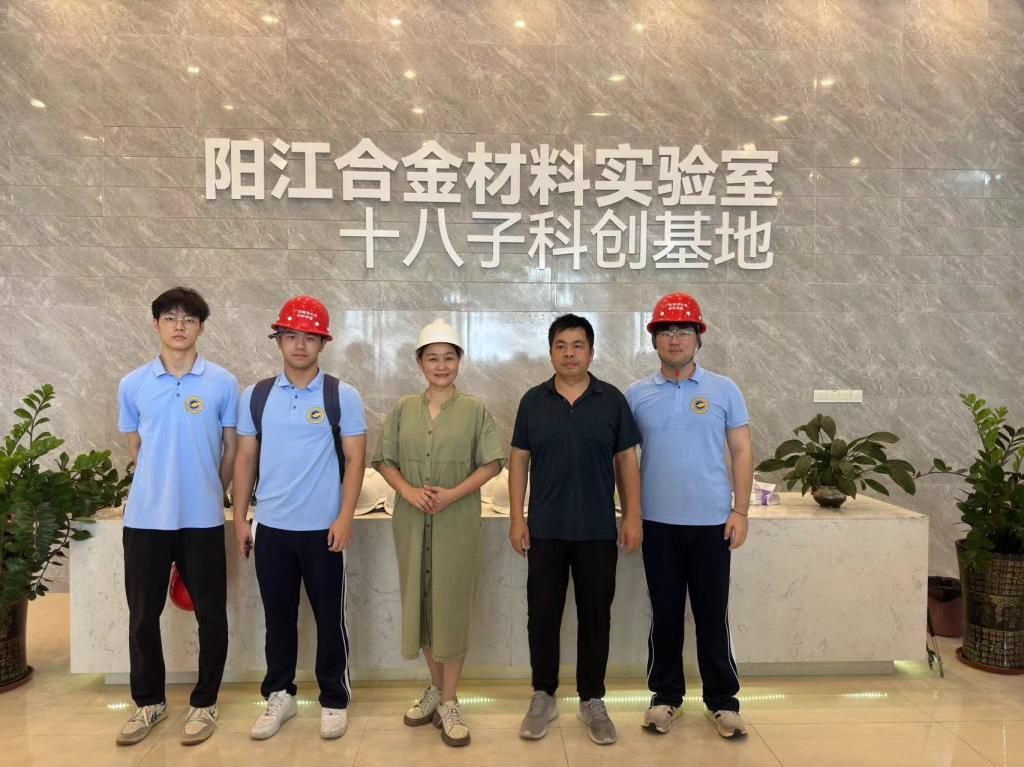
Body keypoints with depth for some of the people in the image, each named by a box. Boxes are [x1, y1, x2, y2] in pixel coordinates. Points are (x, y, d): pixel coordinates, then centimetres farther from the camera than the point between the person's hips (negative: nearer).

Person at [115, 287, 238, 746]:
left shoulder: (223, 383, -3)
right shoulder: (133, 385, 3)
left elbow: (231, 450, 5)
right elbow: (135, 450, 13)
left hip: (202, 519, -2)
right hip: (145, 518, 2)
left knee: (211, 616, 6)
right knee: (142, 615, 12)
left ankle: (204, 703, 25)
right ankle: (149, 701, 32)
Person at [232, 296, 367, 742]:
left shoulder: (343, 396, -4)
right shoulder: (255, 396, 5)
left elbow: (355, 459, -5)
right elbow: (245, 460, 8)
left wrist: (345, 517, -12)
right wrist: (239, 519, 5)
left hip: (322, 528, -2)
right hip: (270, 527, 3)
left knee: (329, 617, 8)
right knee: (278, 617, 14)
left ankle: (335, 701, 25)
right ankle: (279, 695, 32)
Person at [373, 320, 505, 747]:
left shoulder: (474, 410, -1)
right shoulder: (404, 410, 6)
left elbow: (491, 463, -4)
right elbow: (385, 460, 7)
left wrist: (453, 494, -16)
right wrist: (408, 490, -11)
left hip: (457, 522, -2)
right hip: (411, 522, 3)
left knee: (452, 604, 1)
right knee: (420, 601, 11)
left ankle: (449, 701, 14)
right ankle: (436, 687, 30)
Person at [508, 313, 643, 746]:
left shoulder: (612, 400, 0)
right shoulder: (533, 401, 2)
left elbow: (627, 461, 2)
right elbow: (519, 460, 4)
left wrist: (633, 517, -3)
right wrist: (516, 519, -1)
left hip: (598, 531, 0)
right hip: (545, 530, 1)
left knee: (595, 617, 9)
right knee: (542, 616, 8)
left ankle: (592, 701, 25)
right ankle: (543, 697, 26)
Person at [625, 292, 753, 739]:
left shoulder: (724, 390, 2)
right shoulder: (637, 395, 3)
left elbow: (742, 452, 3)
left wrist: (740, 510, -3)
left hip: (712, 522, -1)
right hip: (658, 523, 1)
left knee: (712, 615, 8)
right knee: (665, 613, 11)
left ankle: (723, 700, 24)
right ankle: (666, 696, 26)